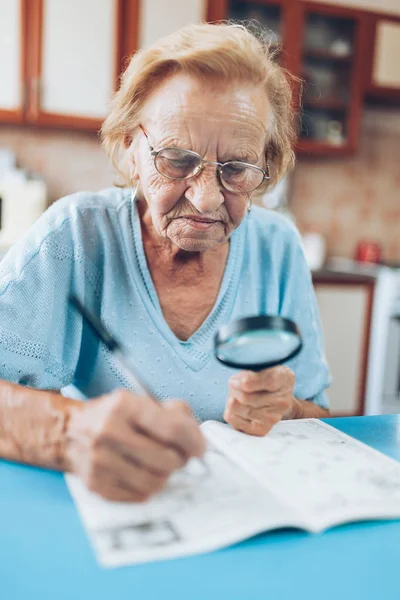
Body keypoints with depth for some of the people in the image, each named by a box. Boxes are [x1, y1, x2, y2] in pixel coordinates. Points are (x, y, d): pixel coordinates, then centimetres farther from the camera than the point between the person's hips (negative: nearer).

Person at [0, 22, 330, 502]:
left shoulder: (277, 248, -4)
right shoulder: (75, 237, -13)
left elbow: (315, 415, 2)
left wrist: (282, 414, -20)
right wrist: (71, 429, -41)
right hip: (98, 505, -1)